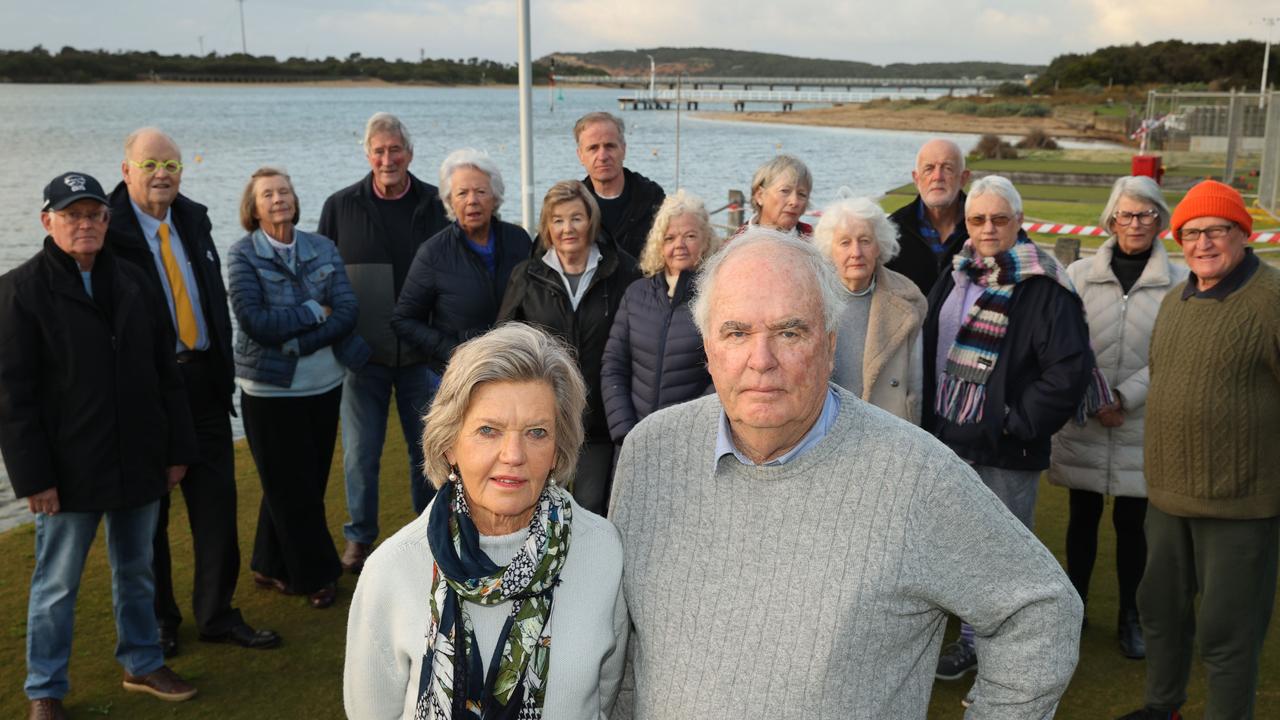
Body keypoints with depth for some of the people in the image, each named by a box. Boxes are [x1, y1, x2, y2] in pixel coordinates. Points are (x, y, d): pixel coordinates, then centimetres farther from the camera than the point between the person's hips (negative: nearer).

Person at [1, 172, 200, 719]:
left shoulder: (131, 282, 7)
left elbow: (164, 370, 9)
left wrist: (177, 448, 7)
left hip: (139, 463, 5)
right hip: (70, 469, -4)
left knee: (137, 573, 17)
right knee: (57, 585, 7)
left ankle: (142, 665, 33)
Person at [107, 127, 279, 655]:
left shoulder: (194, 219, 9)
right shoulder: (110, 229, -10)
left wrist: (223, 369, 11)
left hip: (202, 379, 5)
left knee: (217, 502, 8)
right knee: (149, 508, 10)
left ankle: (217, 615, 23)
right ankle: (157, 620, 27)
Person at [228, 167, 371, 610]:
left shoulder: (322, 249, 4)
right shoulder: (244, 254, -6)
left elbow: (347, 312, -6)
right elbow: (253, 319, -17)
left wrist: (297, 341, -17)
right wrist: (314, 312, -12)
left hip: (324, 384, 4)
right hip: (271, 388, -4)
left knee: (309, 482, 12)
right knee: (292, 487, 4)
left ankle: (272, 568, 29)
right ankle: (316, 574, 17)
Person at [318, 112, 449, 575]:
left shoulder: (435, 206, 0)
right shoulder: (340, 207, 1)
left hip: (422, 353, 0)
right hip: (363, 354, 0)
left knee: (428, 448, 11)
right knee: (360, 453, 6)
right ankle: (359, 536, 23)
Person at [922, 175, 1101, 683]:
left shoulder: (1044, 288, -12)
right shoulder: (955, 279, 8)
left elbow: (1069, 369, -18)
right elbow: (929, 350, 16)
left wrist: (1019, 424, -16)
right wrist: (930, 422, 8)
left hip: (1005, 453, -6)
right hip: (950, 440, 7)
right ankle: (971, 640, 35)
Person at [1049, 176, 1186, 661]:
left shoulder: (1179, 282, -3)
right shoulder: (1080, 274, 2)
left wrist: (1124, 397, -13)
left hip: (1142, 425, -1)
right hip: (1083, 423, 1)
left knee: (1132, 522, 7)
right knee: (1083, 518, 12)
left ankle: (1130, 616, 23)